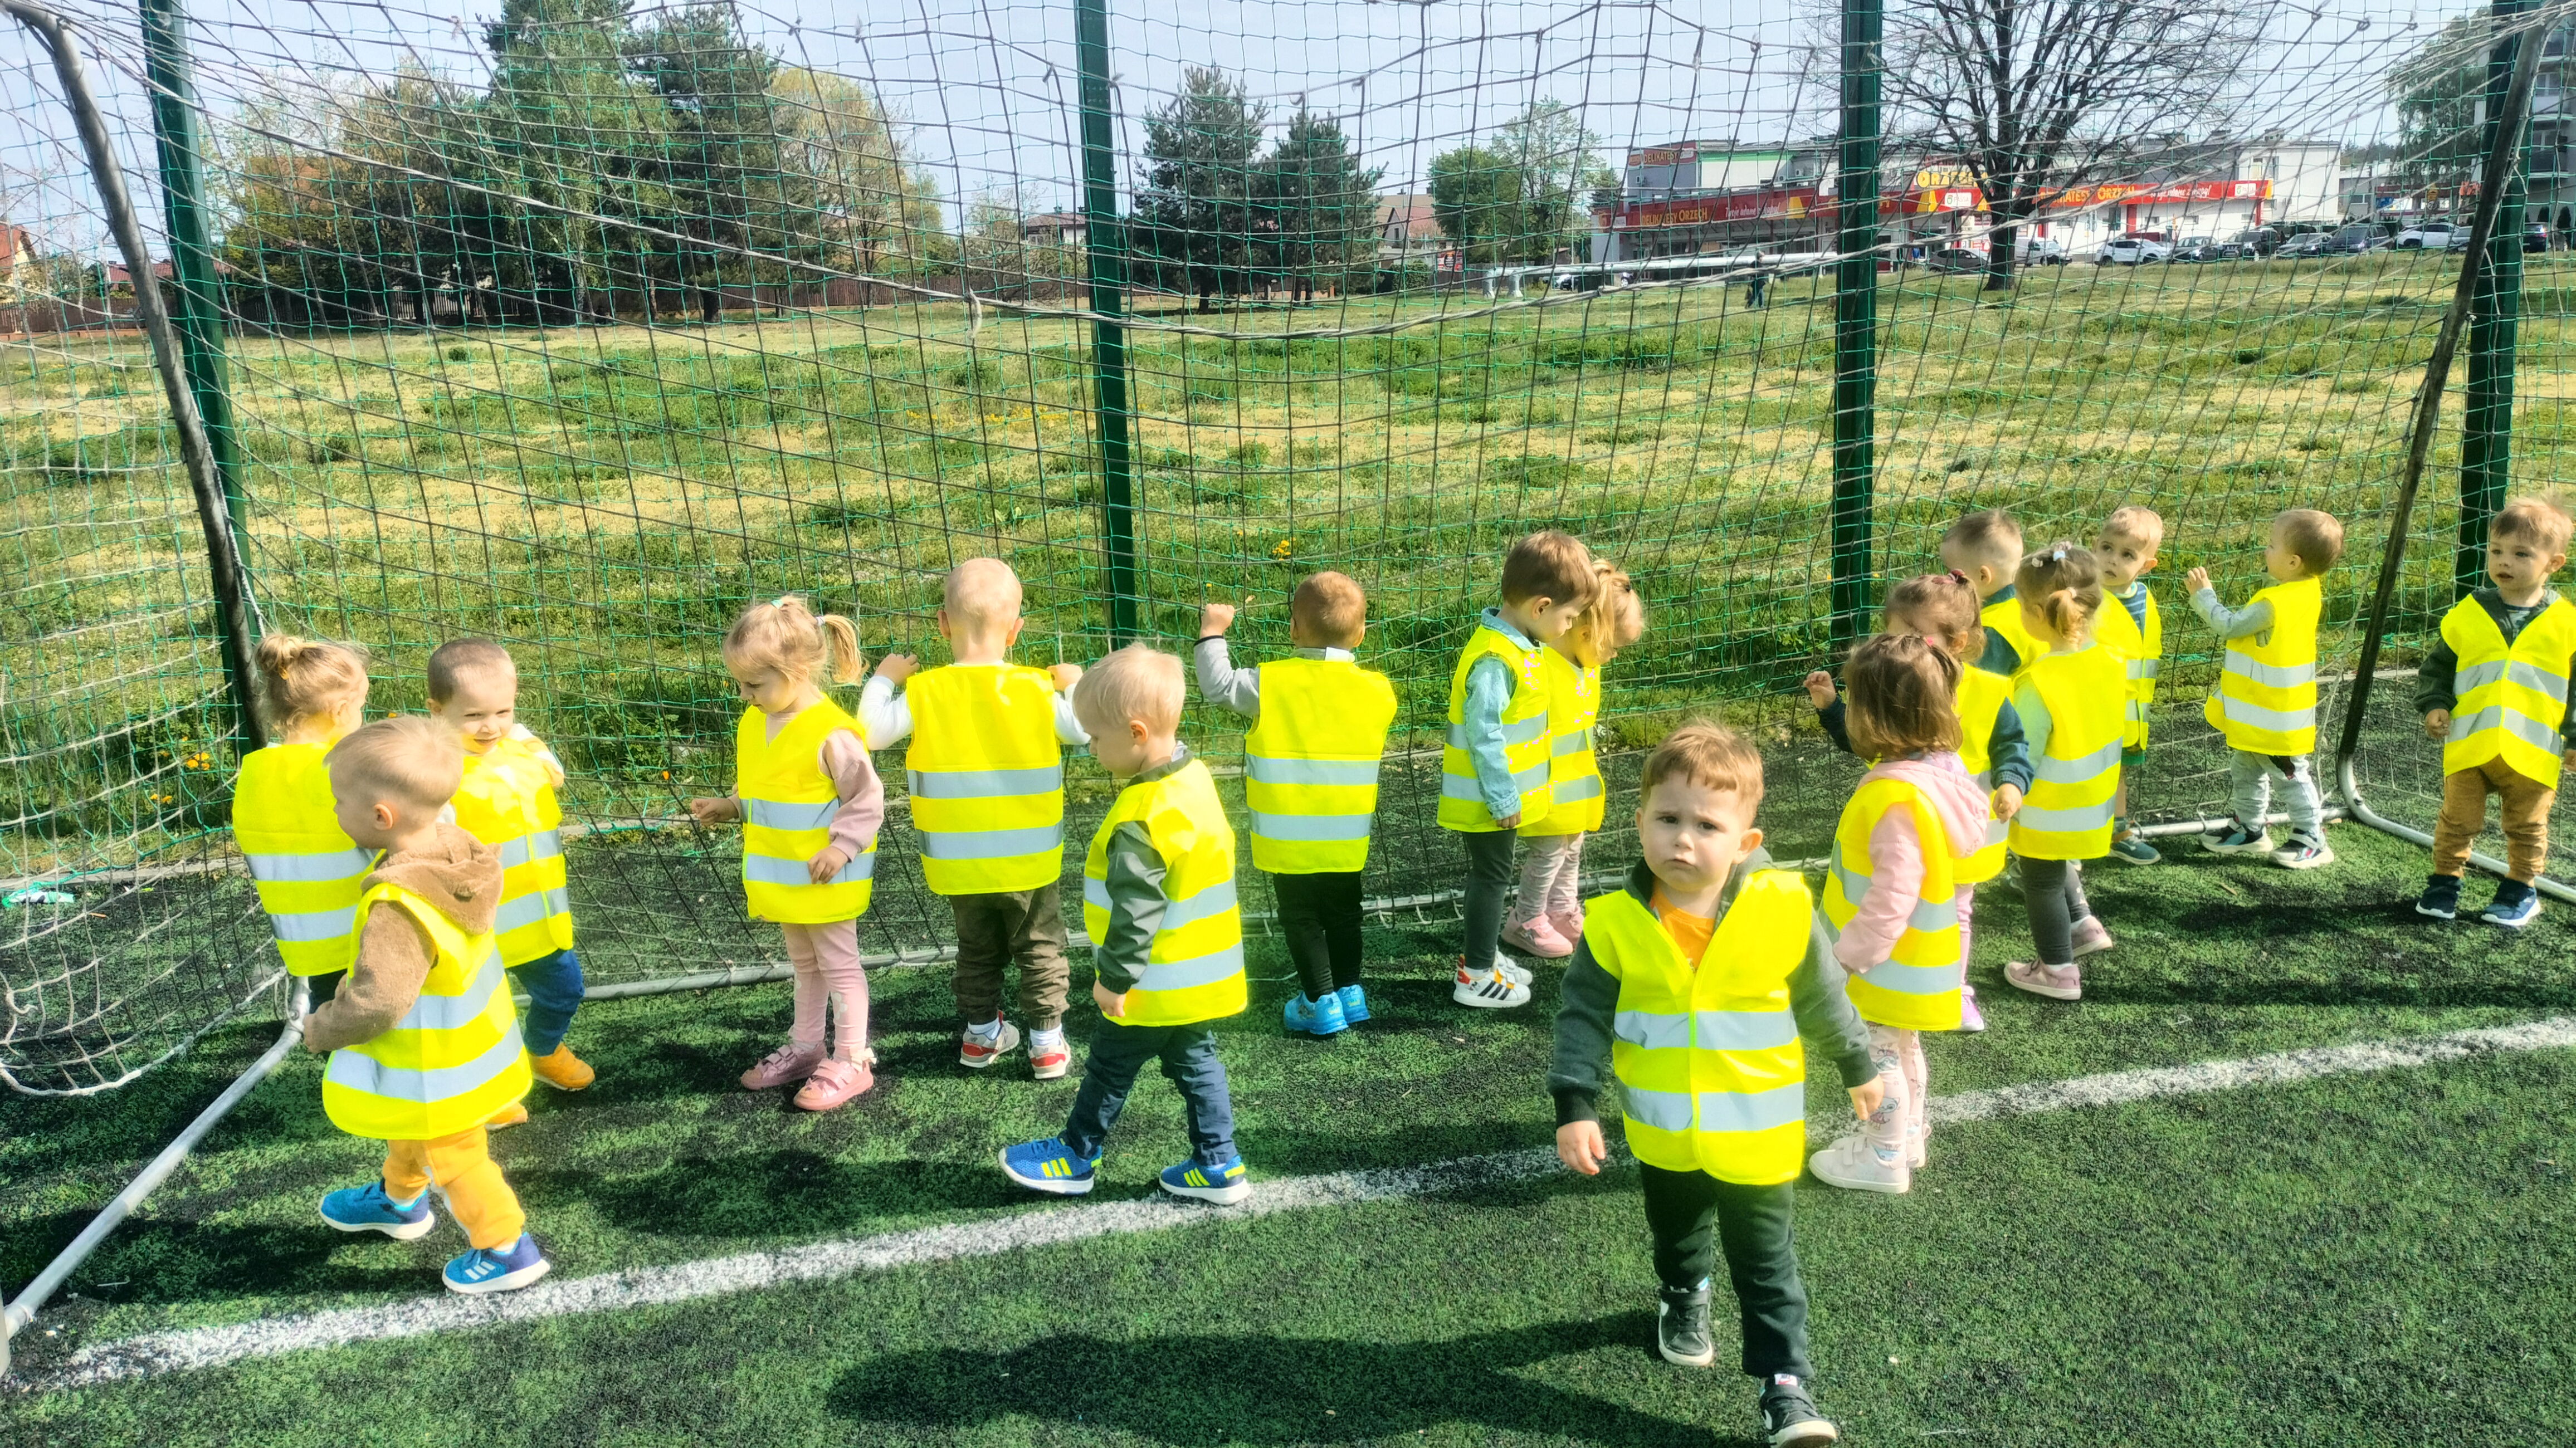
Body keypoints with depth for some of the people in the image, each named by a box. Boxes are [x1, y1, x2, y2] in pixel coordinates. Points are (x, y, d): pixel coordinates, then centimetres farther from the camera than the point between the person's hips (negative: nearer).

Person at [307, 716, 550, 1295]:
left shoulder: (399, 908, -39)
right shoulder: (454, 847, -13)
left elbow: (377, 1002, -36)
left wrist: (322, 1029, -16)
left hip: (432, 1066, -9)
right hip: (470, 1031, 9)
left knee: (451, 1154, 13)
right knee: (410, 1130, 33)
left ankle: (506, 1248, 28)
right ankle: (399, 1200, 57)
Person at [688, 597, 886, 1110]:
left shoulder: (830, 733, -24)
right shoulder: (754, 723, 2)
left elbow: (867, 799, -19)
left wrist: (841, 848, -25)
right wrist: (730, 808, 1)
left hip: (824, 877, -8)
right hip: (783, 877, 8)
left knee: (838, 964, 5)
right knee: (803, 963, 22)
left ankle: (852, 1062, 15)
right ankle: (804, 1048, 37)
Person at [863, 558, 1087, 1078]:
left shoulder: (923, 691, -13)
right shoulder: (1036, 689, -15)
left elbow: (873, 731, -13)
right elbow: (1084, 728, -13)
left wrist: (883, 678, 3)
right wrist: (1076, 685, 5)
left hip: (959, 861, 2)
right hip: (1030, 860, -2)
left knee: (977, 951, 22)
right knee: (1040, 950, 15)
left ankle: (981, 1034, 34)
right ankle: (1047, 1044, 19)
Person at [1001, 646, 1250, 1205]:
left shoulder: (1140, 819, -29)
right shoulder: (1193, 777, 0)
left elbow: (1137, 912, -27)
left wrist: (1115, 979, -16)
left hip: (1156, 986, -8)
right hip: (1202, 975, 8)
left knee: (1110, 1070, 11)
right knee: (1195, 1064, 17)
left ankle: (1076, 1158, 29)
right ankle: (1217, 1165, 22)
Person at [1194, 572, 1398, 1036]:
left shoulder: (1271, 683, -16)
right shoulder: (1376, 689, -4)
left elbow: (1218, 687, -11)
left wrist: (1212, 632, 2)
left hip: (1289, 836, -3)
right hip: (1348, 836, 4)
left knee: (1301, 917, 9)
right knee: (1342, 912, 19)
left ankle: (1320, 1002, 12)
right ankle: (1349, 991, 29)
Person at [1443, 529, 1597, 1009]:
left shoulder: (1517, 645, 4)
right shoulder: (1495, 661, -27)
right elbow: (1484, 734, -26)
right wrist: (1503, 798, -20)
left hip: (1499, 793, 9)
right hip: (1487, 800, -9)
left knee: (1489, 873, 20)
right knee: (1491, 875, 2)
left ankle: (1481, 953, 36)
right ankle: (1476, 977, 14)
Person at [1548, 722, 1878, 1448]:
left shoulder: (1783, 908, -19)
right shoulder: (1615, 921, -19)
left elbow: (1823, 997, -3)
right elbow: (1583, 1015, -11)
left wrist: (1858, 1066, 10)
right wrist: (1574, 1105, -16)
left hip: (1757, 1131, -2)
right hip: (1663, 1132, 2)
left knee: (1765, 1262, 9)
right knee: (1675, 1230, 28)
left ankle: (1787, 1383, 23)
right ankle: (1683, 1297, 56)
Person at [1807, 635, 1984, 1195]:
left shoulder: (1896, 797, -32)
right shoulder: (1941, 769, -1)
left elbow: (1893, 894, -30)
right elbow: (1947, 870, 9)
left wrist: (1853, 953, -18)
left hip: (1891, 964, -9)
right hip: (1924, 957, 9)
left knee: (1880, 1052, 8)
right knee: (1901, 1047, 25)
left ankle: (1883, 1158, 24)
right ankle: (1907, 1135, 43)